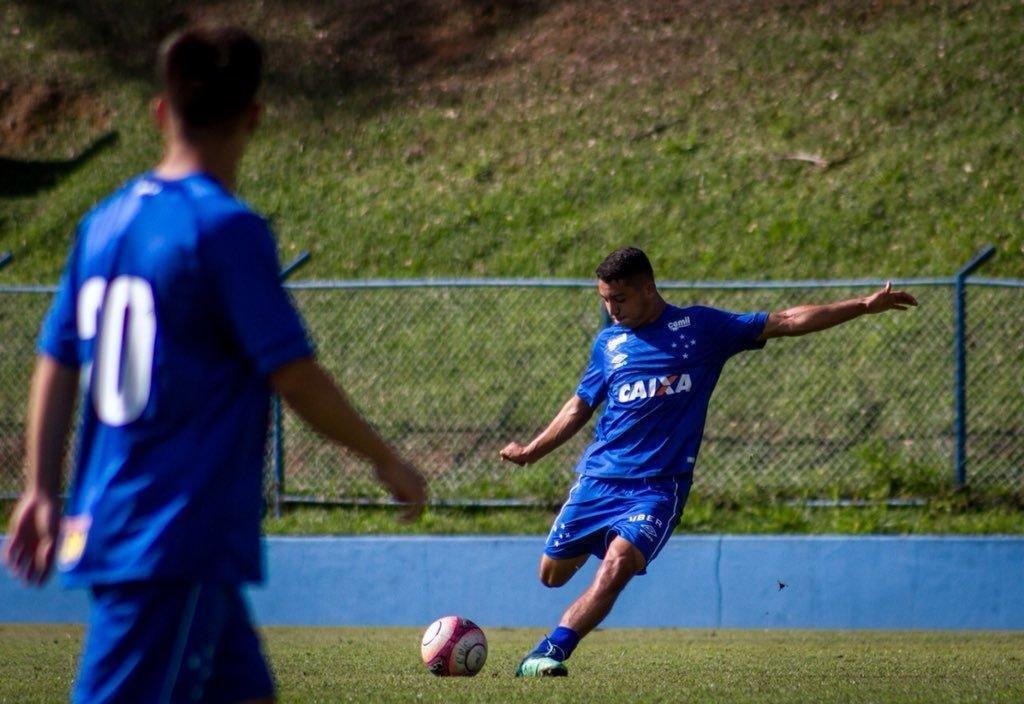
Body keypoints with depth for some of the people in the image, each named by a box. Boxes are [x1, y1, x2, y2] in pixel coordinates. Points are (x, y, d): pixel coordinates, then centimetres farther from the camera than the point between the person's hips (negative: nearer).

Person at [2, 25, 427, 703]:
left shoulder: (105, 222, 9)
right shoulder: (228, 229, -12)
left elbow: (56, 366, 12)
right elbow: (296, 378, -12)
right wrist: (388, 462, 1)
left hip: (107, 523, 8)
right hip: (180, 541, -8)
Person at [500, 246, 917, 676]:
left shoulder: (700, 327, 1)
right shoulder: (608, 343, 10)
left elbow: (785, 322, 2)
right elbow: (581, 406, 22)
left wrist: (863, 306, -1)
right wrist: (532, 451, 15)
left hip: (659, 484, -4)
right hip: (598, 476, 4)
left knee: (618, 565, -24)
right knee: (552, 573, 5)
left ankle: (548, 653, -23)